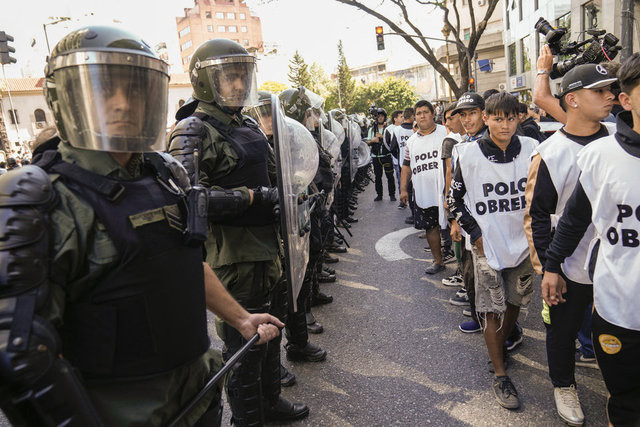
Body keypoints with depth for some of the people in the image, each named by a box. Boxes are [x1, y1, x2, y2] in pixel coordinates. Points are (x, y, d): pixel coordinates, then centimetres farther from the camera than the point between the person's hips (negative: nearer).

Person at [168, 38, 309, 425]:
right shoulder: (194, 131, -12)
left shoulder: (248, 125, 14)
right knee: (244, 339, 5)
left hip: (265, 244, 9)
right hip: (232, 253, -8)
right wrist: (254, 196, -25)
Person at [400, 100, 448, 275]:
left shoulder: (445, 133, 0)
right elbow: (406, 166, 17)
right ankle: (438, 260, 25)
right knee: (430, 227, 11)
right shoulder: (411, 141, 13)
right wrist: (404, 188, 10)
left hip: (444, 191, -4)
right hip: (422, 193, 5)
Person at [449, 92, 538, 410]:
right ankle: (500, 374, 16)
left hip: (523, 242, 3)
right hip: (488, 246, -3)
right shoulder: (469, 155, -11)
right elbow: (455, 200, -3)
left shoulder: (532, 150, -4)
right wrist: (477, 234, -7)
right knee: (493, 309, 3)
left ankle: (500, 346, 43)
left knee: (515, 301, 18)